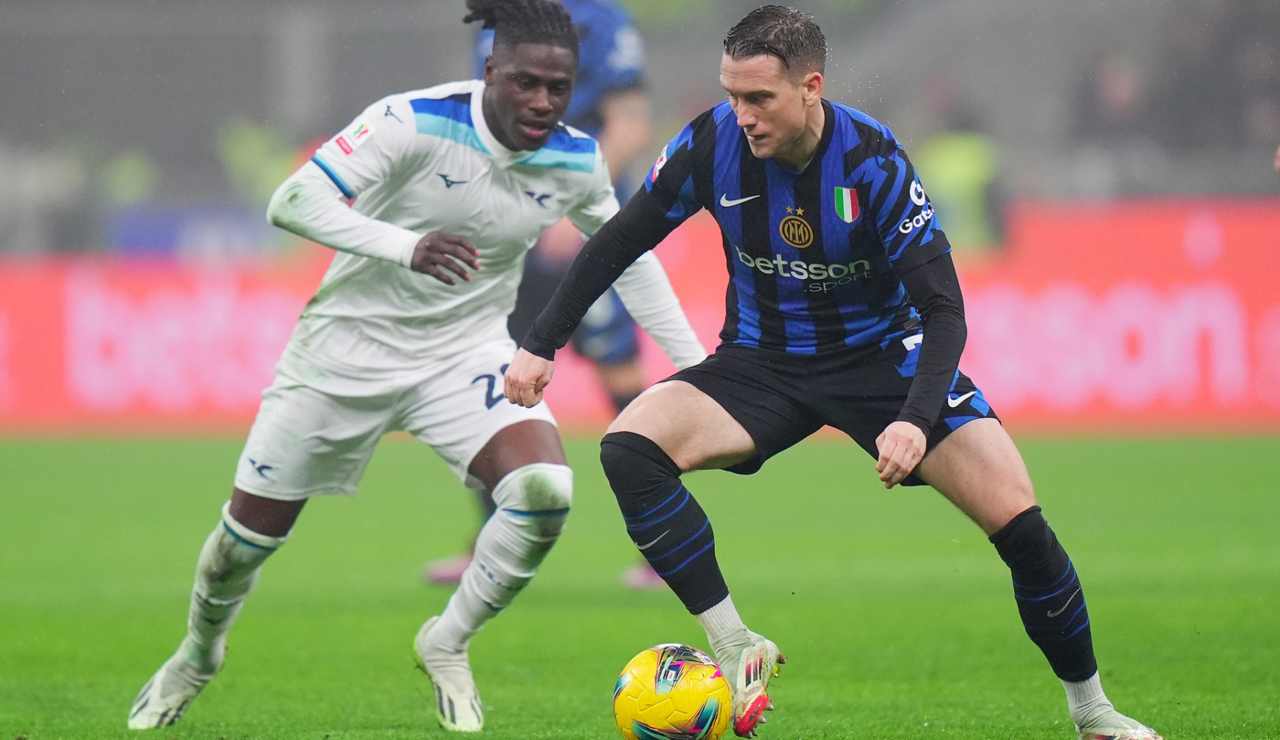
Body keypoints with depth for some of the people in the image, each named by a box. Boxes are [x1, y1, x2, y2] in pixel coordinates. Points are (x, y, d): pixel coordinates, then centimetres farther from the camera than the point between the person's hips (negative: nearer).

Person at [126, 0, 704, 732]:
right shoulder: (414, 122, -24)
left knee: (546, 492, -24)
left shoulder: (577, 162, -10)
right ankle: (198, 657, 41)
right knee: (251, 532, 7)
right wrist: (406, 246, -46)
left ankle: (446, 644, 1)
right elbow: (293, 199, -31)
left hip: (469, 350, 3)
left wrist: (695, 362, 9)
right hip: (352, 343, -2)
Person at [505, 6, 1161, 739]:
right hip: (762, 361, 2)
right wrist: (541, 345, -5)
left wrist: (916, 419, -39)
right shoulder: (713, 144, -17)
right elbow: (618, 243, -1)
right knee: (629, 447, -25)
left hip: (881, 353, -2)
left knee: (1018, 520, -16)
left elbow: (943, 308, -23)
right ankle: (736, 651, -19)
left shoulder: (872, 161, -24)